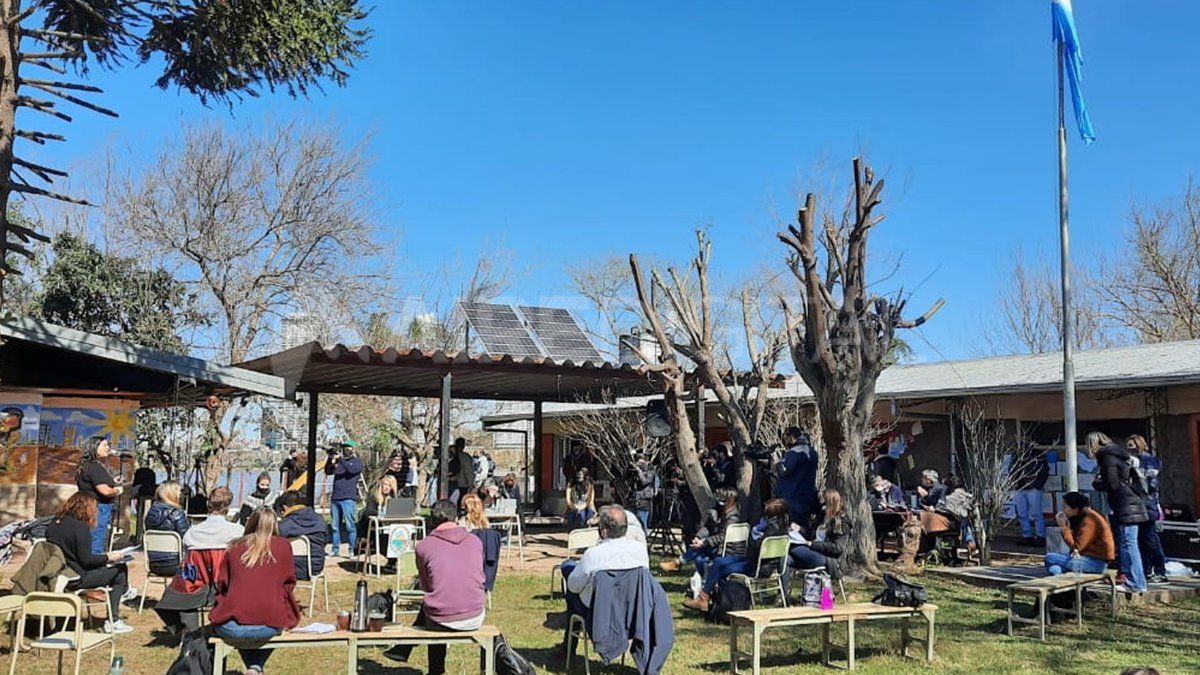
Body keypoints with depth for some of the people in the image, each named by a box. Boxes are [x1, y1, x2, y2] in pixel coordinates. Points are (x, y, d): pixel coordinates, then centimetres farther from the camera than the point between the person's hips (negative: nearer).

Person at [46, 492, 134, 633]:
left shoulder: (54, 524, 8)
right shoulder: (80, 527, -18)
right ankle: (113, 622, 15)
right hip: (76, 579, -9)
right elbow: (86, 560, -19)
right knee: (120, 571, 5)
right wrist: (108, 557, -3)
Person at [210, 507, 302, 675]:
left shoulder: (234, 547, 11)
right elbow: (288, 585, 11)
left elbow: (221, 585, 17)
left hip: (230, 627, 1)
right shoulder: (283, 546, 7)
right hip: (269, 625, -1)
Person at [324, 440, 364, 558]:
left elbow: (351, 469, -14)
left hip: (348, 498, -5)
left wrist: (340, 458, -18)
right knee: (335, 526, 6)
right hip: (335, 498, 5)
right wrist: (330, 459, -6)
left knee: (350, 525, -9)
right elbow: (328, 472, 9)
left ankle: (352, 550, -6)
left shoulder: (357, 462, 5)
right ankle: (336, 549, 12)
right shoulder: (338, 461, 19)